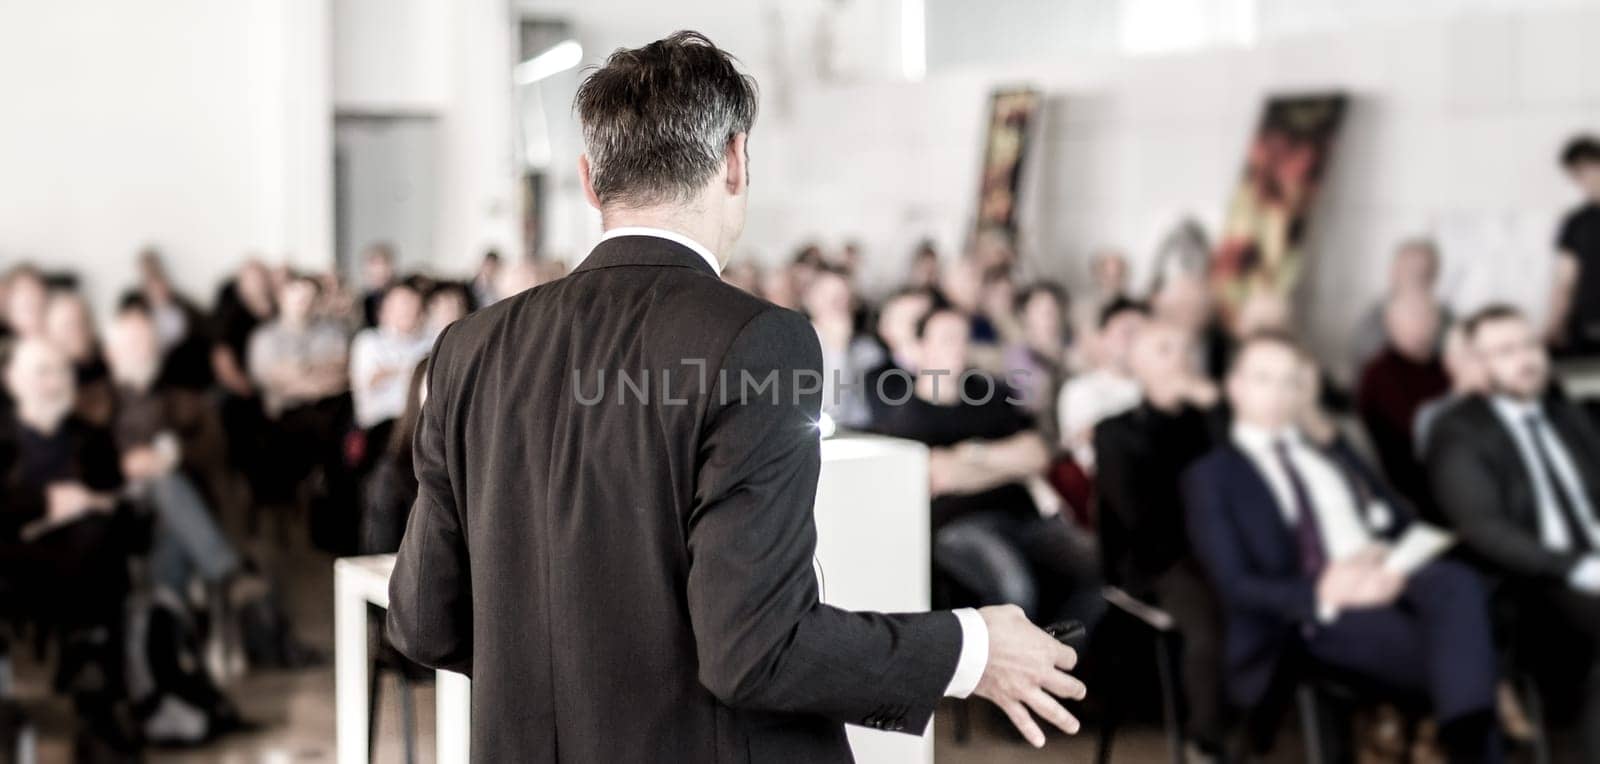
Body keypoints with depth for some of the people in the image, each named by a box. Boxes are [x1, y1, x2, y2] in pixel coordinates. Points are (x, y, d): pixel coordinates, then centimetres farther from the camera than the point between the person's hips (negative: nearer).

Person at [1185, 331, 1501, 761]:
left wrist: (1388, 554, -4)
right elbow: (1235, 586, -2)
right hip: (1311, 615, -5)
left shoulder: (1332, 452, 29)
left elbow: (1401, 520, 23)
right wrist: (1321, 595, -21)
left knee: (1457, 583, -33)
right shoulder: (1211, 476, 11)